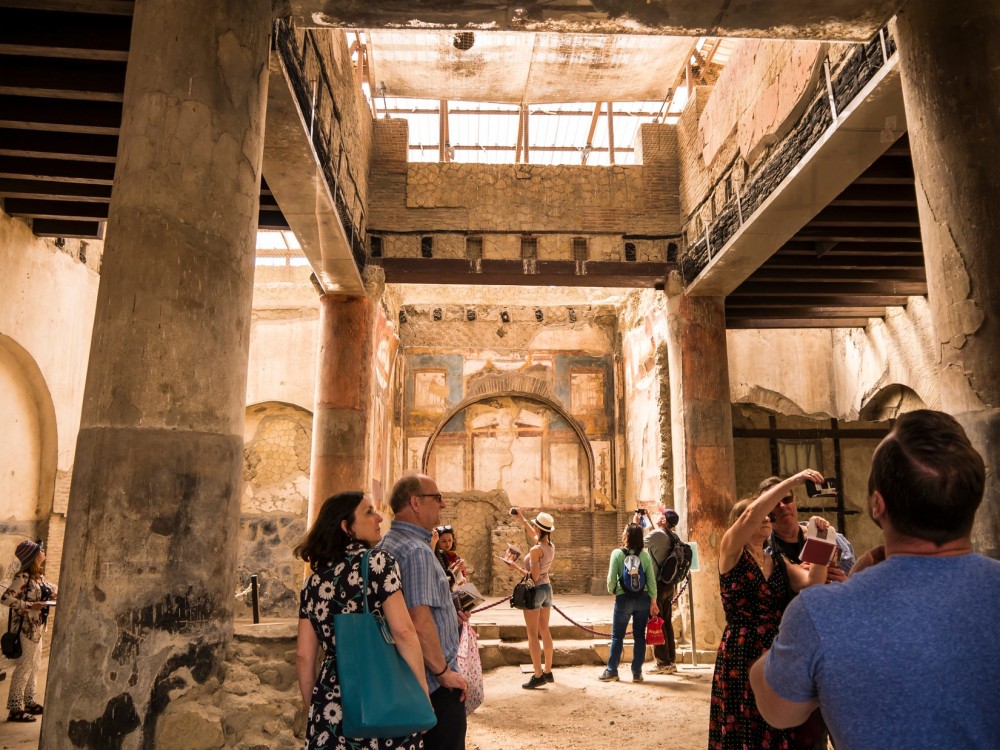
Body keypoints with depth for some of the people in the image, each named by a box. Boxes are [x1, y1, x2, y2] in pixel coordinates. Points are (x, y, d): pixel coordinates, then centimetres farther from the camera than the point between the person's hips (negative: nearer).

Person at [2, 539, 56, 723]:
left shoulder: (39, 577, 9)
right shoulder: (23, 577, -18)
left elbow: (54, 590, 23)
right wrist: (30, 605, -24)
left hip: (37, 626, 9)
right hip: (26, 627, -9)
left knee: (34, 664, 16)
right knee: (25, 665, -4)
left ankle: (29, 702, 27)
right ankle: (15, 709, 4)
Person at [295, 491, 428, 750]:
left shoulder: (315, 579, 7)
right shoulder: (378, 560, -8)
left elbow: (304, 656, 8)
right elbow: (403, 632, -16)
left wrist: (313, 707, 19)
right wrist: (423, 693, -9)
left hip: (331, 703, 5)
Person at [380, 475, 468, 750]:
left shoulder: (385, 545, 9)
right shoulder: (417, 551, -22)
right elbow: (419, 624, -29)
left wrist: (447, 613, 15)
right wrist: (444, 673, -18)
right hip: (435, 686, -10)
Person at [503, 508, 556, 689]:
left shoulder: (535, 550, -22)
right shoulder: (551, 546, 2)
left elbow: (534, 576, -23)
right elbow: (533, 534, 21)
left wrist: (515, 567, -13)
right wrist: (521, 518, 26)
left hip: (535, 591, -8)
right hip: (547, 589, 8)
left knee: (532, 635, -1)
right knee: (545, 632, 15)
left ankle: (538, 676, 0)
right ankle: (548, 672, 22)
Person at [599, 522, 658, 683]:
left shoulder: (617, 553, -10)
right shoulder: (645, 555, -2)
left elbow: (611, 578, -10)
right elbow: (652, 580, -1)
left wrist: (611, 591, 10)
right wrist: (653, 601, 6)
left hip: (624, 598, -2)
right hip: (643, 598, 2)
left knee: (617, 636, 9)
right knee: (639, 636, 10)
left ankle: (612, 671, 14)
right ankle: (637, 673, 14)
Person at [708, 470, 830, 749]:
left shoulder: (778, 562, 12)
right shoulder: (731, 552, -5)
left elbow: (812, 582, -6)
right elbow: (751, 514, -23)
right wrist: (793, 481, -23)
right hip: (740, 660, -5)